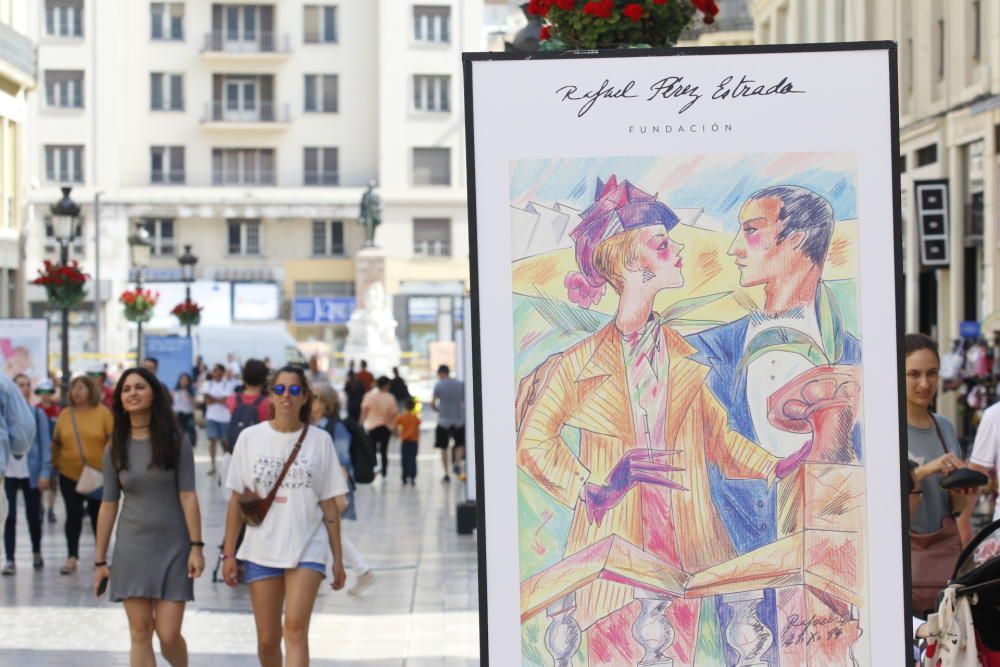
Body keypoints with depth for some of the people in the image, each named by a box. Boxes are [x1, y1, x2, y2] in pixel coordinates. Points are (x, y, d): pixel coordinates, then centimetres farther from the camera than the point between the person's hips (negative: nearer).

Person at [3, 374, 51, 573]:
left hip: (31, 473, 0)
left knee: (33, 515, 7)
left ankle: (36, 553, 29)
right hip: (9, 473, 0)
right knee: (9, 516, -5)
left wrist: (45, 473, -7)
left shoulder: (38, 414, 2)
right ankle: (9, 560, -1)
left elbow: (46, 444, 0)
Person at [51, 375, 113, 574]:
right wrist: (54, 463, 6)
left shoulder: (102, 413, -5)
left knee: (97, 514, 10)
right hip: (69, 475, 1)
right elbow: (56, 443, 9)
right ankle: (72, 557, 6)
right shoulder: (65, 415, 2)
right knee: (73, 515, 1)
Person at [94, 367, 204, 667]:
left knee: (168, 634, -5)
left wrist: (196, 547, -10)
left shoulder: (176, 441, -2)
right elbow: (108, 505, 6)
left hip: (172, 546, -2)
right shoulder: (116, 448, 4)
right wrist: (100, 561, 6)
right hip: (132, 548, 2)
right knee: (140, 634, 1)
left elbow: (188, 496, -5)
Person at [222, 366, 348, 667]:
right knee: (267, 639, 7)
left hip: (307, 549, -2)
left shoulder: (319, 440, 0)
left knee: (295, 628, -17)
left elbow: (330, 504, 3)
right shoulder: (250, 438, 2)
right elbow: (237, 500, 5)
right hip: (261, 550, 2)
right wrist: (228, 553, 3)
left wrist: (338, 559, 3)